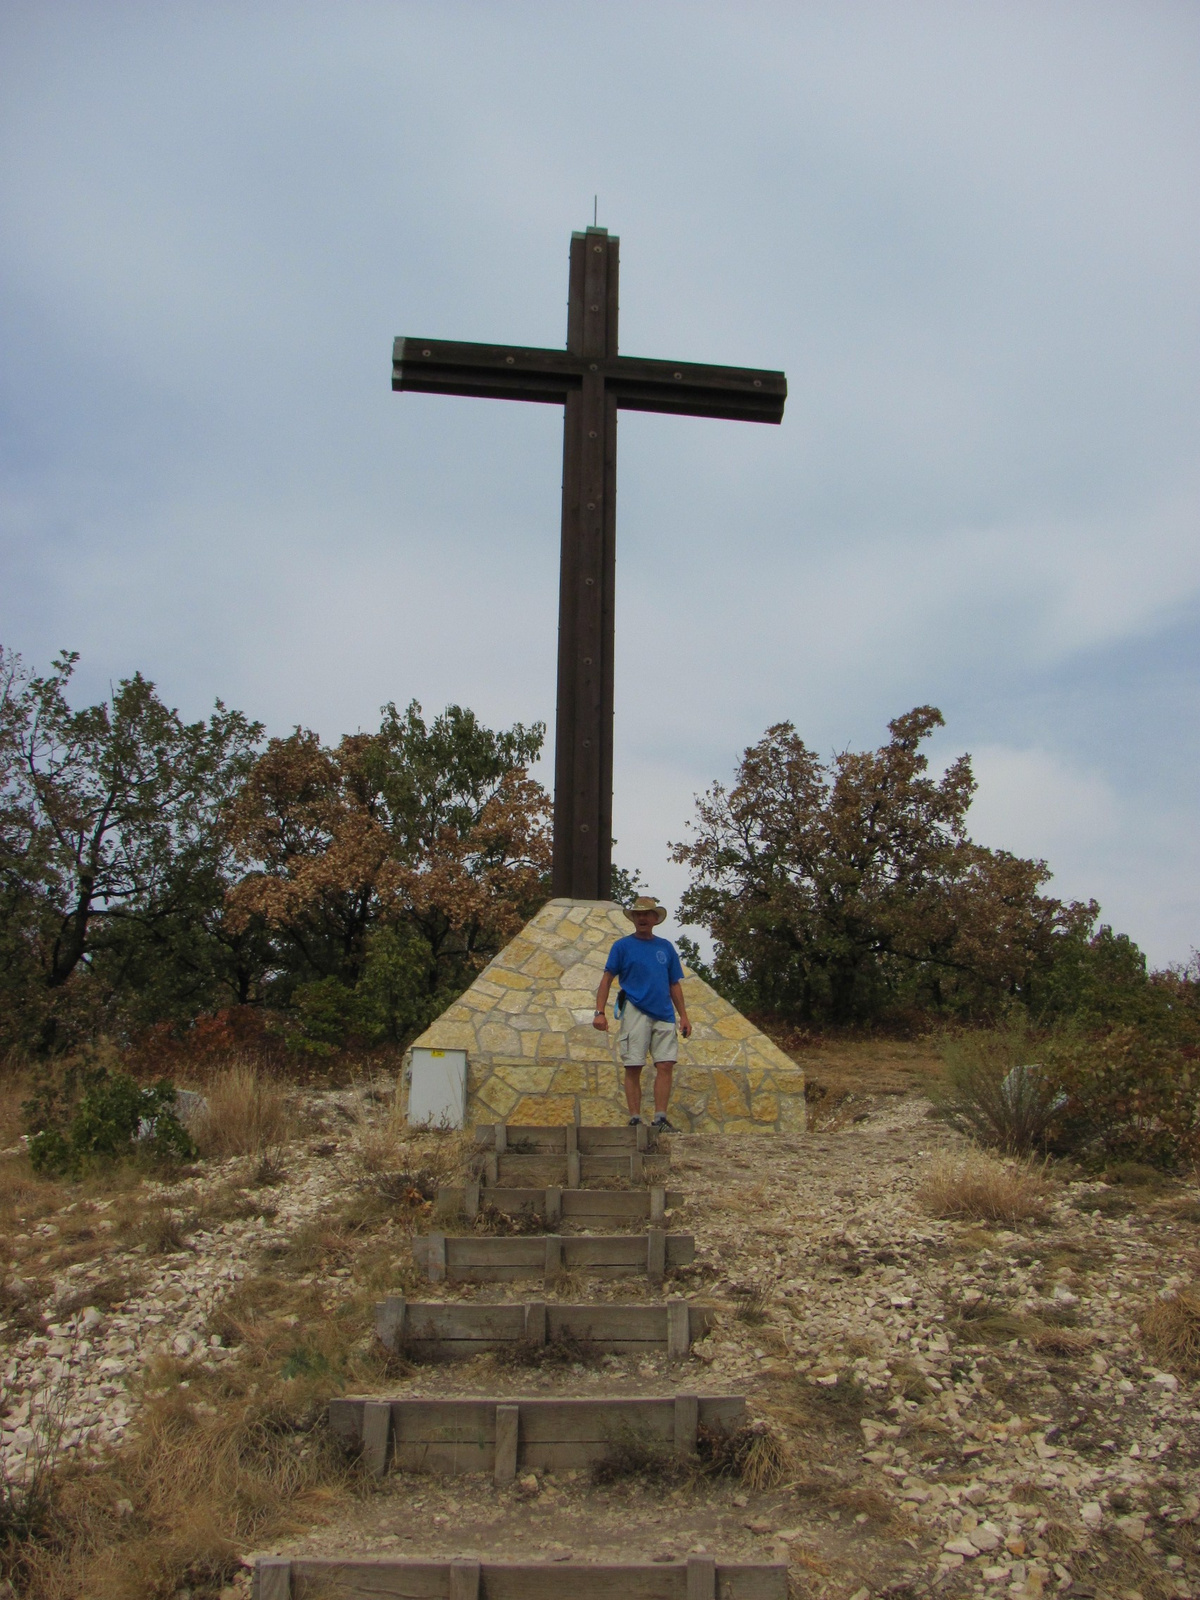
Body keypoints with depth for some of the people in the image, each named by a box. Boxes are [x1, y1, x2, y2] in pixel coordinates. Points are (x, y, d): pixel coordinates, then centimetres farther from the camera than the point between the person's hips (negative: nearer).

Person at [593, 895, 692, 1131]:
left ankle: (660, 1119, 0)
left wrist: (684, 1016, 10)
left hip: (664, 1014, 3)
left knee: (666, 1065, -5)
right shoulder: (623, 946, 6)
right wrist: (600, 1012, -10)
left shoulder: (666, 947, 15)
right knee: (633, 1067, -3)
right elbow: (607, 979, 2)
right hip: (635, 1012, -3)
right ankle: (635, 1120, 2)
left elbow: (674, 984, 18)